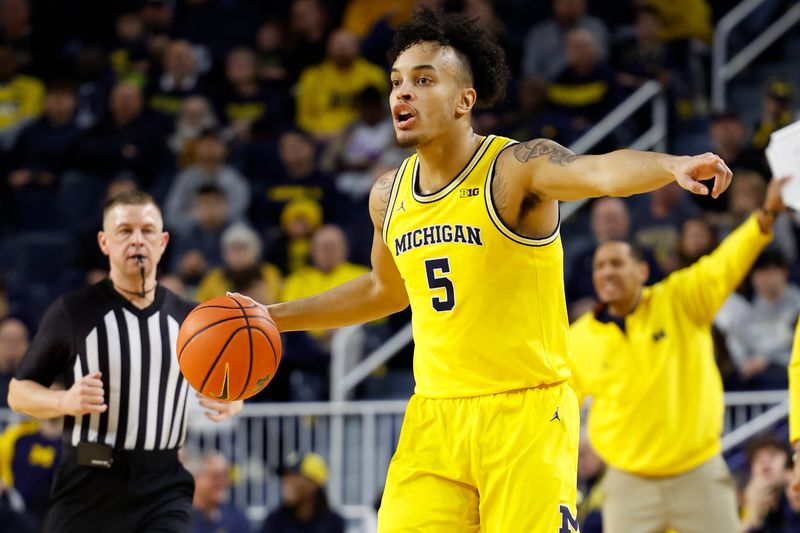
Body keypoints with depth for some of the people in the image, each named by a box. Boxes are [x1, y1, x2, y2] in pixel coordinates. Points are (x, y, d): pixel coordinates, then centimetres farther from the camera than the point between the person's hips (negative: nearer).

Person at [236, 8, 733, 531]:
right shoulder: (389, 195, 9)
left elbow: (602, 171, -33)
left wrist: (674, 165, -53)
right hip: (434, 418, 6)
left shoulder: (516, 168, -11)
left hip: (526, 414, -5)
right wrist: (274, 317, 27)